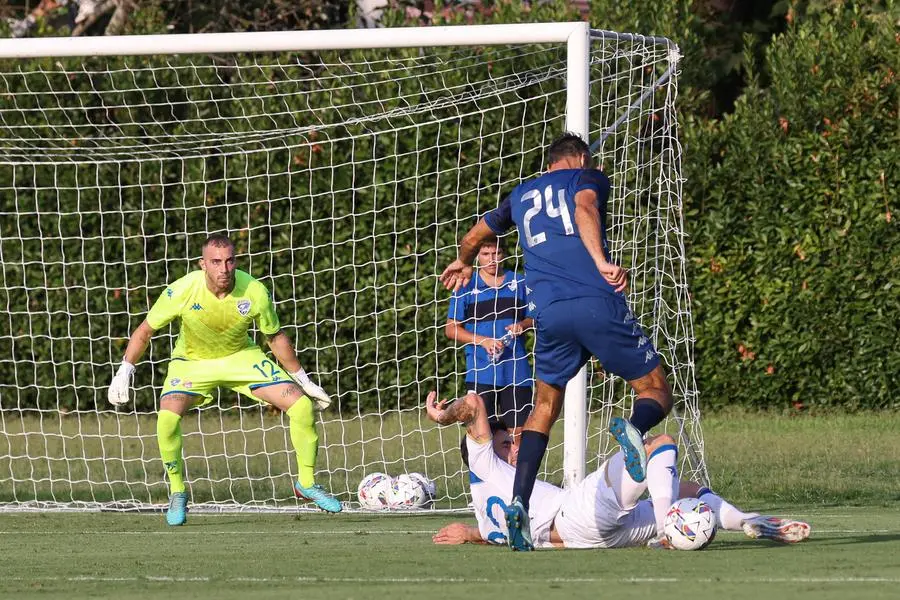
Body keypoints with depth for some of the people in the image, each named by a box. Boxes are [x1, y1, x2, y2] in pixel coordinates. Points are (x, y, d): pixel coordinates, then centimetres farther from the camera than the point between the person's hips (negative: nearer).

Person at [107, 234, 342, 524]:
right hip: (192, 361, -2)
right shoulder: (182, 291, -28)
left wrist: (304, 381, 2)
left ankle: (306, 484, 10)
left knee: (302, 405, -12)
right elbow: (145, 331, -11)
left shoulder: (255, 292, -23)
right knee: (167, 418, -29)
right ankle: (177, 494, -5)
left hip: (242, 357, 2)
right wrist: (124, 372, -15)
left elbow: (276, 337, -5)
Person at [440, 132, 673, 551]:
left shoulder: (521, 195, 27)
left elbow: (473, 238, 42)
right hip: (598, 302, -3)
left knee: (546, 406, 19)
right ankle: (634, 427, -32)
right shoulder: (587, 177, 14)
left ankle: (519, 502, 0)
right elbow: (584, 209, -10)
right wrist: (601, 261, -24)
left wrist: (463, 264, 65)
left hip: (549, 312, 4)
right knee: (656, 393, 6)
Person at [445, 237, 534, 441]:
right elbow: (451, 329, 2)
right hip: (481, 371, -2)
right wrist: (483, 341, -12)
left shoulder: (519, 282, 9)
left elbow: (534, 317, 17)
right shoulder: (466, 286, 3)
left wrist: (522, 325, -7)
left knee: (519, 430, 2)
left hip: (515, 369, 2)